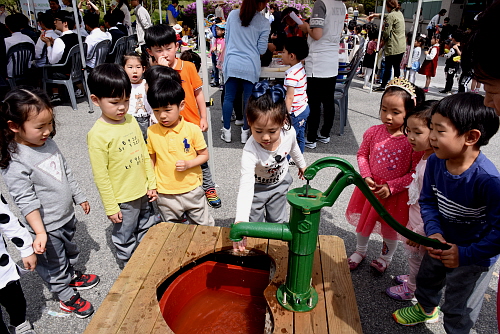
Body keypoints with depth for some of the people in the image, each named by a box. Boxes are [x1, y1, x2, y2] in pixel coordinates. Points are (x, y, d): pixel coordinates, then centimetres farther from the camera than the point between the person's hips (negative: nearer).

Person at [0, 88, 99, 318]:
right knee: (54, 264, 15)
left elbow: (66, 174, 9)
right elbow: (26, 201, -25)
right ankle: (66, 297, 37)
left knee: (70, 251, 29)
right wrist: (40, 233, -26)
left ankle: (71, 276, 55)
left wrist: (79, 198, 17)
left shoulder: (48, 143, -3)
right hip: (47, 227, -7)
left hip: (67, 216, 7)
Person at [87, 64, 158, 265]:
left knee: (147, 230, 24)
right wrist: (110, 207, -11)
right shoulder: (98, 134, -19)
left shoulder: (131, 120, -1)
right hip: (122, 199, -6)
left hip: (143, 192, 6)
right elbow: (100, 175, -16)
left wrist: (152, 183, 8)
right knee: (125, 238, 15)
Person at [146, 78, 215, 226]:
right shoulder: (151, 132, -5)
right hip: (165, 194, 2)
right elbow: (152, 159, 6)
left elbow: (204, 155, -3)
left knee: (204, 227, 15)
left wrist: (188, 164, -20)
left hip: (192, 190, -1)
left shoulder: (192, 129, -11)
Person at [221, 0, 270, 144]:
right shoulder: (264, 23, -2)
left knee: (228, 98, 9)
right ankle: (245, 133, 17)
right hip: (250, 66, -2)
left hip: (231, 64, 2)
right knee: (248, 100, 8)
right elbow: (262, 49, 0)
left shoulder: (233, 14, 5)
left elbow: (226, 39, 14)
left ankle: (226, 132, 15)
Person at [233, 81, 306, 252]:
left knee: (277, 222, 20)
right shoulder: (250, 152, -42)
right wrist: (240, 222, -59)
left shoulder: (289, 132, -28)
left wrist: (301, 164, 18)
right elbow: (246, 186, -49)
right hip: (257, 187, -3)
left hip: (280, 183, 4)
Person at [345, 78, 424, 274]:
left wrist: (391, 187, -20)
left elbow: (416, 172, -16)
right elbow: (362, 154, 1)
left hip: (396, 193, -3)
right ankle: (360, 251, 50)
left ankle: (385, 257, 48)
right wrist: (366, 177, -11)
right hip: (370, 187, 3)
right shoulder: (374, 132, -12)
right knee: (363, 221, 22)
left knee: (390, 228, 19)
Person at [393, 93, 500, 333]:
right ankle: (426, 309, 64)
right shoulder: (435, 162, -18)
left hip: (474, 258, -6)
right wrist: (433, 232, -18)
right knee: (427, 278, 32)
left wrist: (466, 254, -28)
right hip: (442, 242, 7)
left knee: (458, 311, 14)